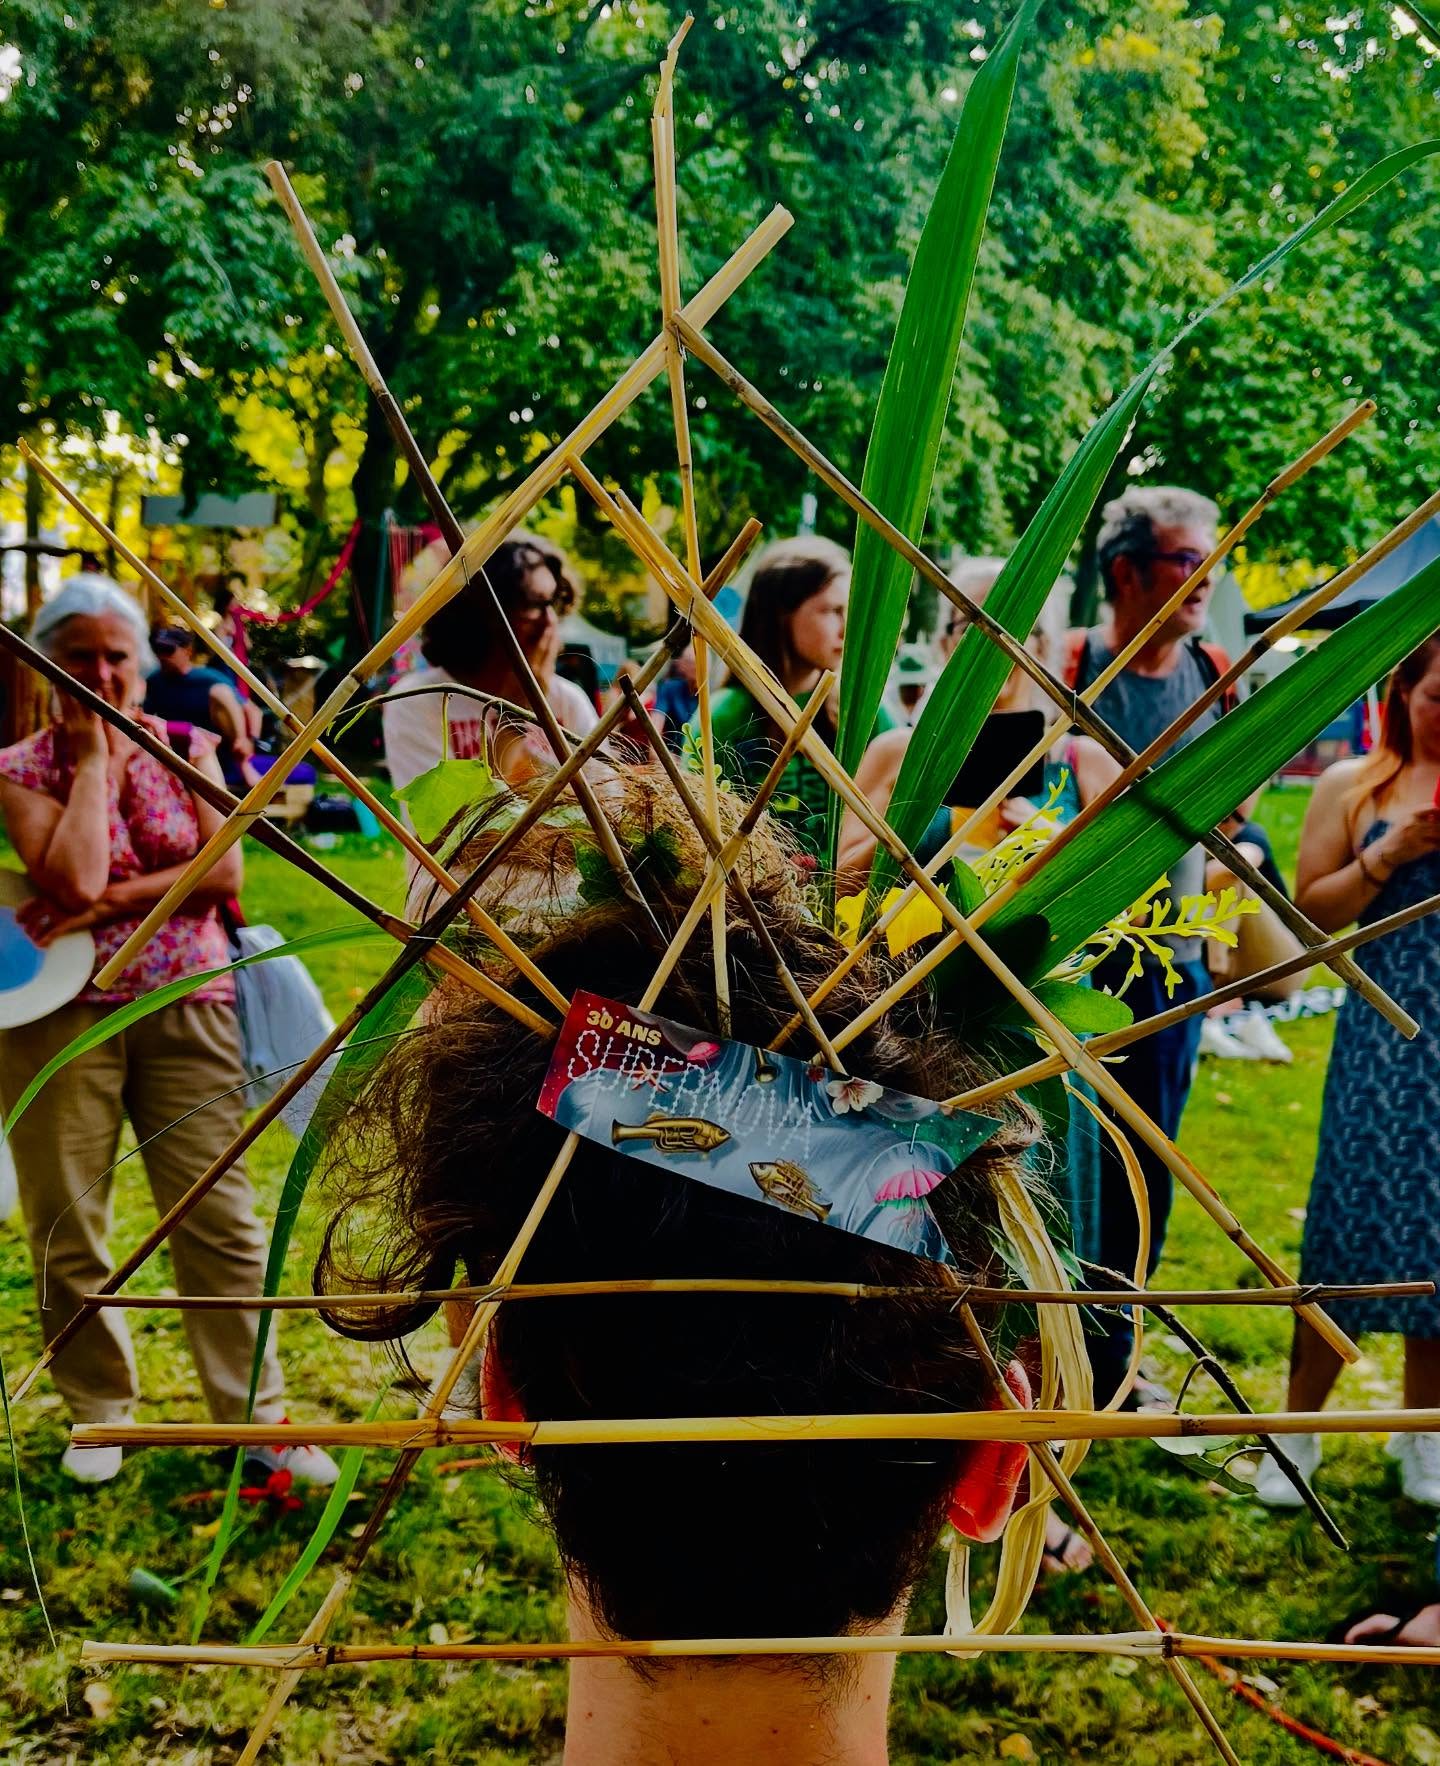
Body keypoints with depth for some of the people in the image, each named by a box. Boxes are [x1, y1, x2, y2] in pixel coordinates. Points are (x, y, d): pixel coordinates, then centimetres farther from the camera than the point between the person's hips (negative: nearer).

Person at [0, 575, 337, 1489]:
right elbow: (76, 879, -14)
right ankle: (99, 1413, 23)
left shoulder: (187, 749, 9)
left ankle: (257, 1414, 10)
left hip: (188, 1009, 1)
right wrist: (93, 759, -7)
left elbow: (226, 870, -3)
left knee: (221, 1216, 1)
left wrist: (114, 900, -11)